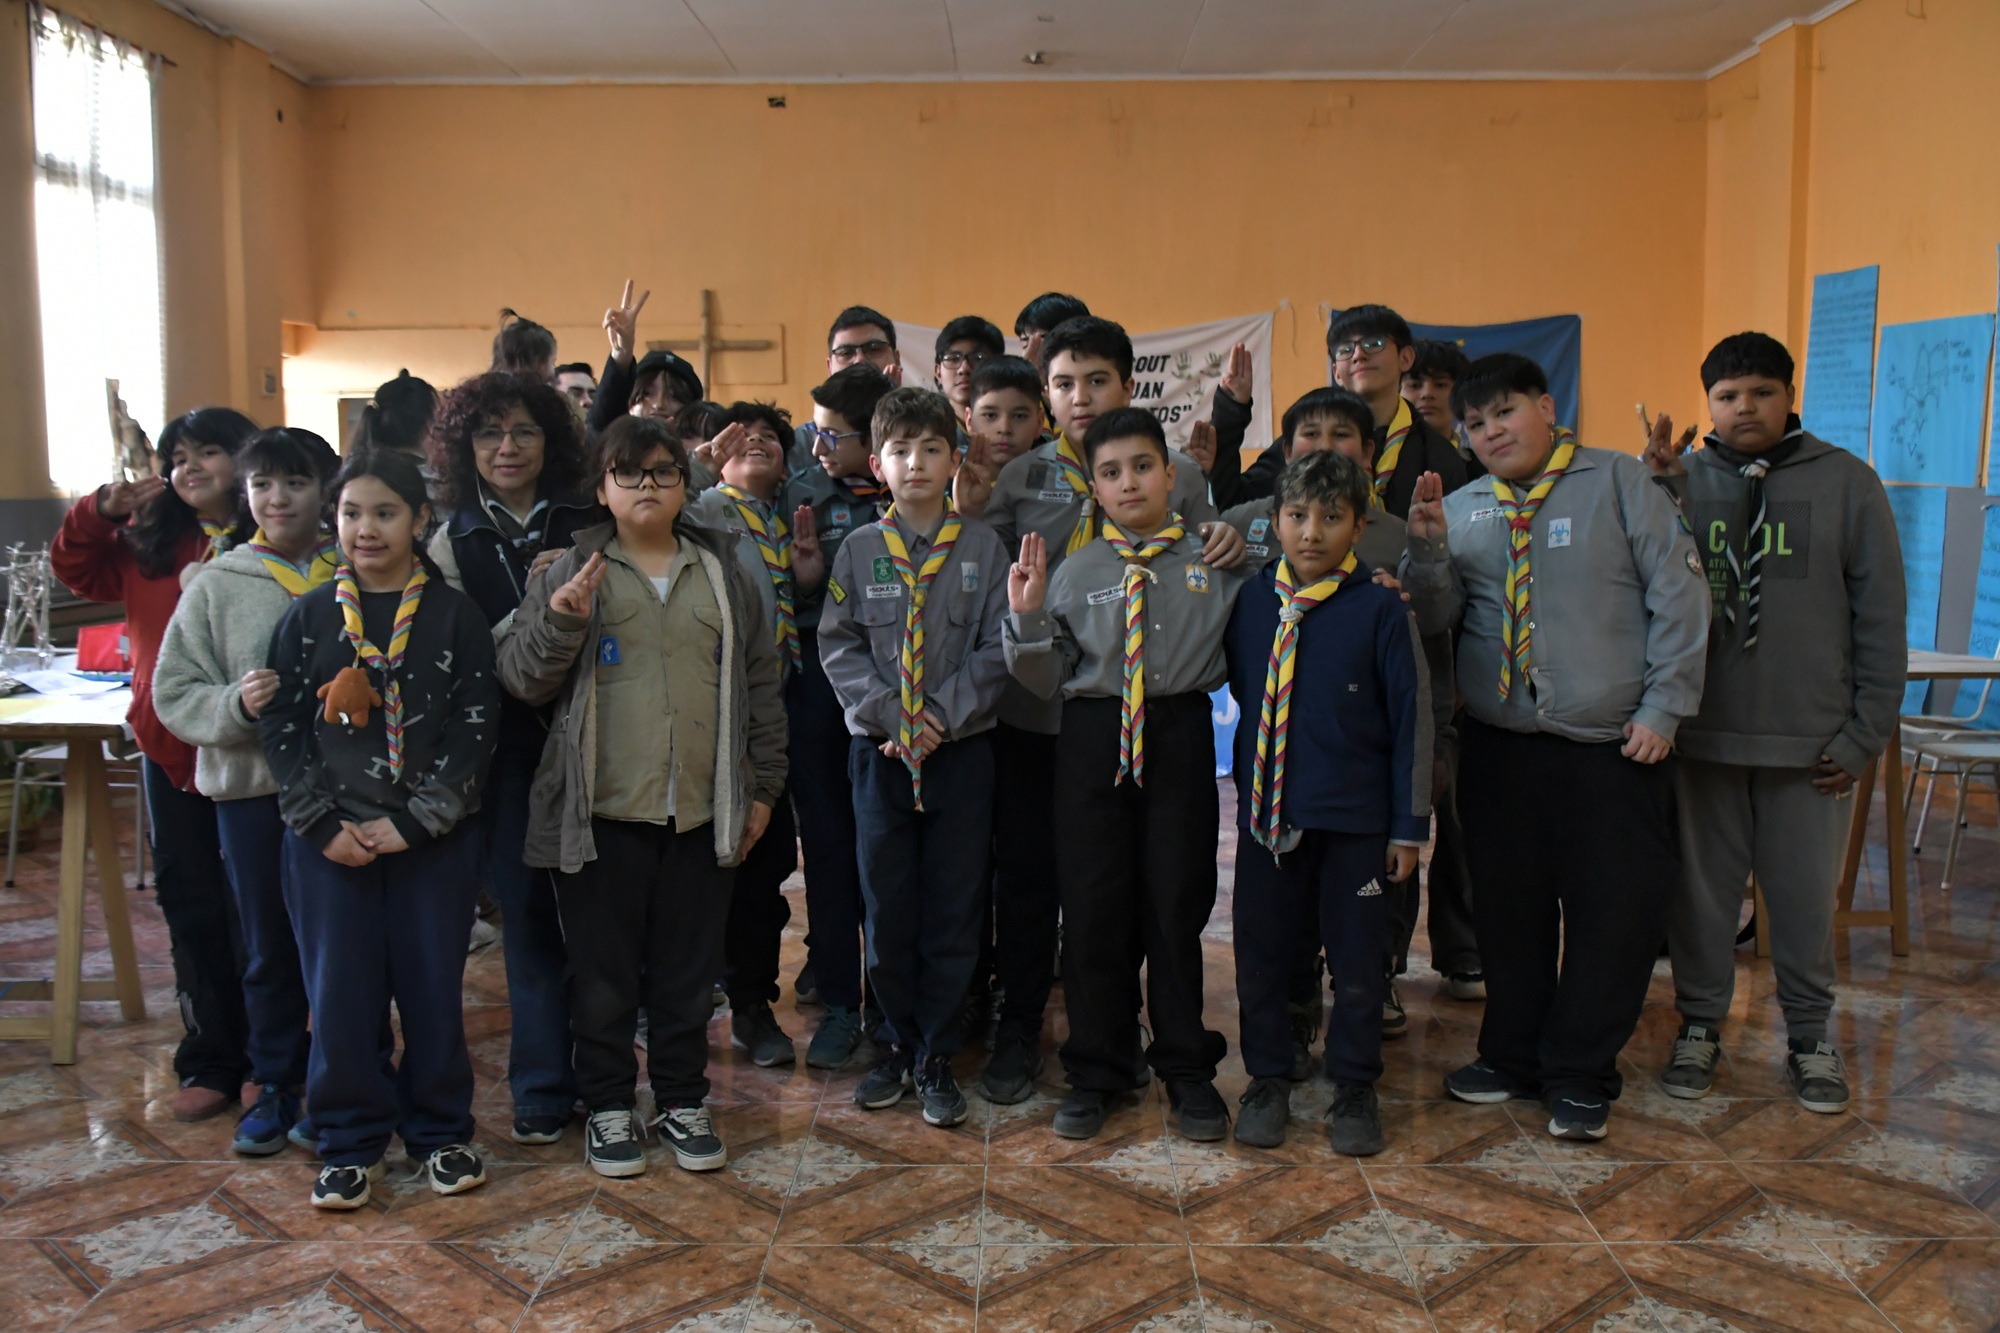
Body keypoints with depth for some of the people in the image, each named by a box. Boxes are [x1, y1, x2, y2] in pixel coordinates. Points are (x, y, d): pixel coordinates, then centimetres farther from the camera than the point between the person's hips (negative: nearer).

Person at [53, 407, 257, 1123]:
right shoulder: (150, 544, 7)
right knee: (190, 903, 14)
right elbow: (74, 569, 17)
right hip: (170, 747, 6)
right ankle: (211, 1062, 29)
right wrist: (101, 510, 2)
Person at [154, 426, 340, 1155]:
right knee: (269, 947, 14)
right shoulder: (218, 584, 1)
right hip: (250, 789, 1)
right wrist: (235, 705, -16)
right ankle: (276, 1085, 31)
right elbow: (174, 692, 1)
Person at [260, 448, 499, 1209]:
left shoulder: (454, 616, -1)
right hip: (329, 841, 1)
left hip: (433, 838, -1)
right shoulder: (308, 617, 4)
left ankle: (440, 1131, 23)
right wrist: (323, 824, -8)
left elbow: (476, 726, -5)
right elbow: (281, 727, 2)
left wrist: (412, 820, -12)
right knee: (339, 991, 6)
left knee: (434, 986, 7)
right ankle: (350, 1142, 21)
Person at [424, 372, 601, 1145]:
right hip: (508, 749, 1)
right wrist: (536, 606, -15)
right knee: (527, 912, 7)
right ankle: (543, 1087, 19)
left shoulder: (589, 524, 3)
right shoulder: (452, 542, 7)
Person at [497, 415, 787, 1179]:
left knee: (688, 970, 12)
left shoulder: (722, 573, 10)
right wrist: (558, 621, -21)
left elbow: (760, 683, 12)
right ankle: (608, 1107, 25)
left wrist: (763, 787, 7)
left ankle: (682, 1101, 28)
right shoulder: (571, 573, 4)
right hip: (602, 813, -2)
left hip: (702, 812, 2)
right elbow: (520, 680, -2)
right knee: (604, 972, 8)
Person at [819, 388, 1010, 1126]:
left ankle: (936, 1057, 18)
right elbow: (838, 646, 1)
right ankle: (900, 1044, 26)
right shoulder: (858, 550, 4)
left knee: (954, 908, 4)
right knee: (886, 906, 7)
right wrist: (892, 712, -11)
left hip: (961, 748, -1)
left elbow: (997, 647, -3)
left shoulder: (983, 547, 1)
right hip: (879, 750, 1)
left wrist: (943, 717, -12)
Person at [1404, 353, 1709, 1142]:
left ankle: (1579, 1075, 18)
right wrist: (1427, 549, -16)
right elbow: (1435, 620, 2)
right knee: (1508, 910, 12)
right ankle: (1513, 1055, 28)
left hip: (1615, 749, -3)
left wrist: (1662, 708, -7)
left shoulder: (1619, 482, 0)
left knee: (1613, 913, 3)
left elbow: (1679, 595, -3)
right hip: (1499, 745, 3)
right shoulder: (1461, 510, 8)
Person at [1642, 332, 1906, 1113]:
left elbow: (1880, 616, 1)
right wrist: (1656, 491, -18)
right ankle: (1699, 1025, 27)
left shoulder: (1845, 482, 1)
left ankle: (1809, 1035, 28)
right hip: (1701, 732, 1)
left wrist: (1866, 733, -2)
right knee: (1700, 887, 10)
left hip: (1811, 740, -1)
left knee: (1805, 894, 10)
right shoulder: (1682, 480, 4)